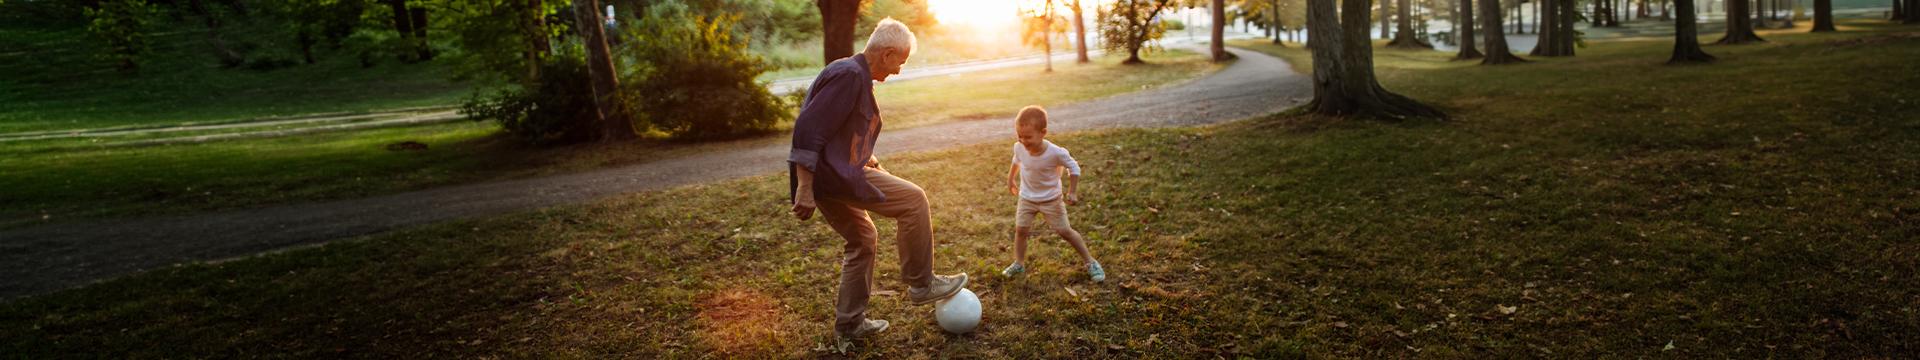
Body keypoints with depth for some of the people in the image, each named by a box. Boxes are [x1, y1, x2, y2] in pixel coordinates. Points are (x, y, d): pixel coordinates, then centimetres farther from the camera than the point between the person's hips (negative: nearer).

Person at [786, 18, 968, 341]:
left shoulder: (856, 75, 17)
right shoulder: (849, 75, -16)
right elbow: (808, 127, -23)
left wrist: (868, 161, 20)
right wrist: (804, 189, -26)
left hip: (831, 175, 11)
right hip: (831, 175, -11)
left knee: (862, 239, 21)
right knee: (913, 200, -8)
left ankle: (849, 323, 30)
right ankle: (921, 284, 4)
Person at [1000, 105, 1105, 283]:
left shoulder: (1056, 153, -32)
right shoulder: (1019, 147, -19)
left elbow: (1074, 168, -14)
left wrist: (1071, 192, -14)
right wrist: (1011, 178, 18)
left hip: (1051, 199, -3)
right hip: (1026, 198, 4)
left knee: (1065, 231, 3)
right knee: (1020, 230, 2)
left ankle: (1091, 262, 17)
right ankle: (1019, 264, 20)